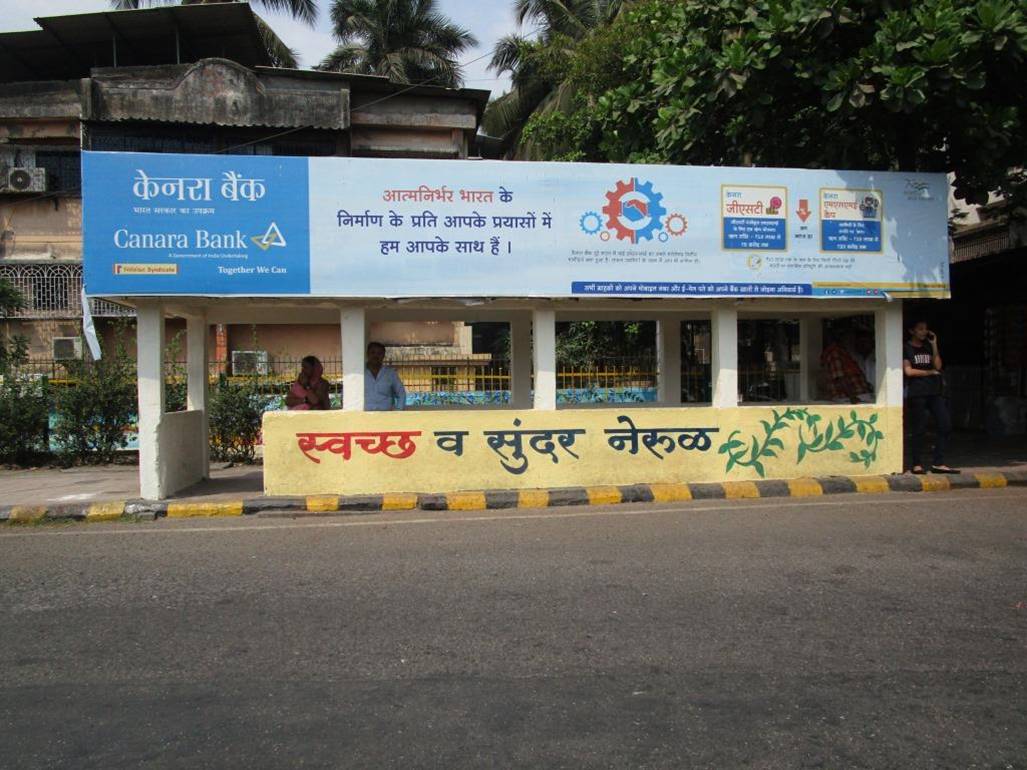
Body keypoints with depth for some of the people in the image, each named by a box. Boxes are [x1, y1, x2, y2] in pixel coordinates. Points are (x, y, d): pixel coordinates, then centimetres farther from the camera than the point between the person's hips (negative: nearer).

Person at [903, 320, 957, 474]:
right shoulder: (906, 349, 1)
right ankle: (917, 464, 6)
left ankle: (938, 464, 3)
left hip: (934, 392, 6)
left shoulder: (929, 347, 17)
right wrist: (929, 372, -1)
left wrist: (934, 345, 0)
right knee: (919, 429, -4)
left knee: (945, 424, -2)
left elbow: (938, 366, 4)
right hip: (917, 394, -6)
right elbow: (908, 371, -8)